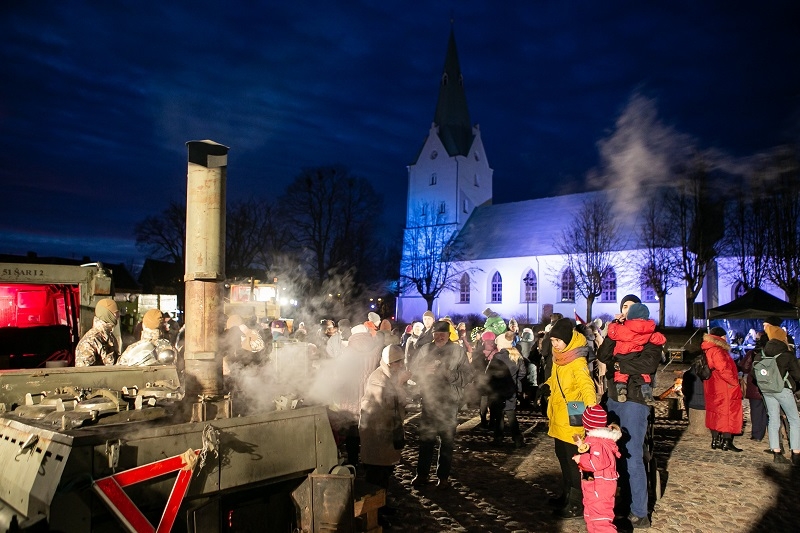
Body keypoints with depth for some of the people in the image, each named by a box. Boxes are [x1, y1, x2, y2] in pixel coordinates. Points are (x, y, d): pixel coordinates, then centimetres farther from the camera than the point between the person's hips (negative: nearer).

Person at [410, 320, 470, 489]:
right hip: (429, 399, 2)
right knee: (426, 437, 8)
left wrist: (448, 373, -22)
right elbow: (414, 373, 3)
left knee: (447, 439, 8)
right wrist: (426, 371, -16)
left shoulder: (458, 351, -2)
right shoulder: (425, 350, 4)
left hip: (450, 401, -2)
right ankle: (422, 474, 21)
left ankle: (443, 476, 21)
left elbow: (465, 375, -8)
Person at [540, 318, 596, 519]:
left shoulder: (577, 362, -20)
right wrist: (546, 386, 15)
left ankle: (578, 505, 13)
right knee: (563, 458, 21)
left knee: (574, 461, 0)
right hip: (558, 419, 9)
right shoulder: (558, 358, 6)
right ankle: (567, 496, 37)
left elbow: (585, 384, -37)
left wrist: (591, 403, -52)